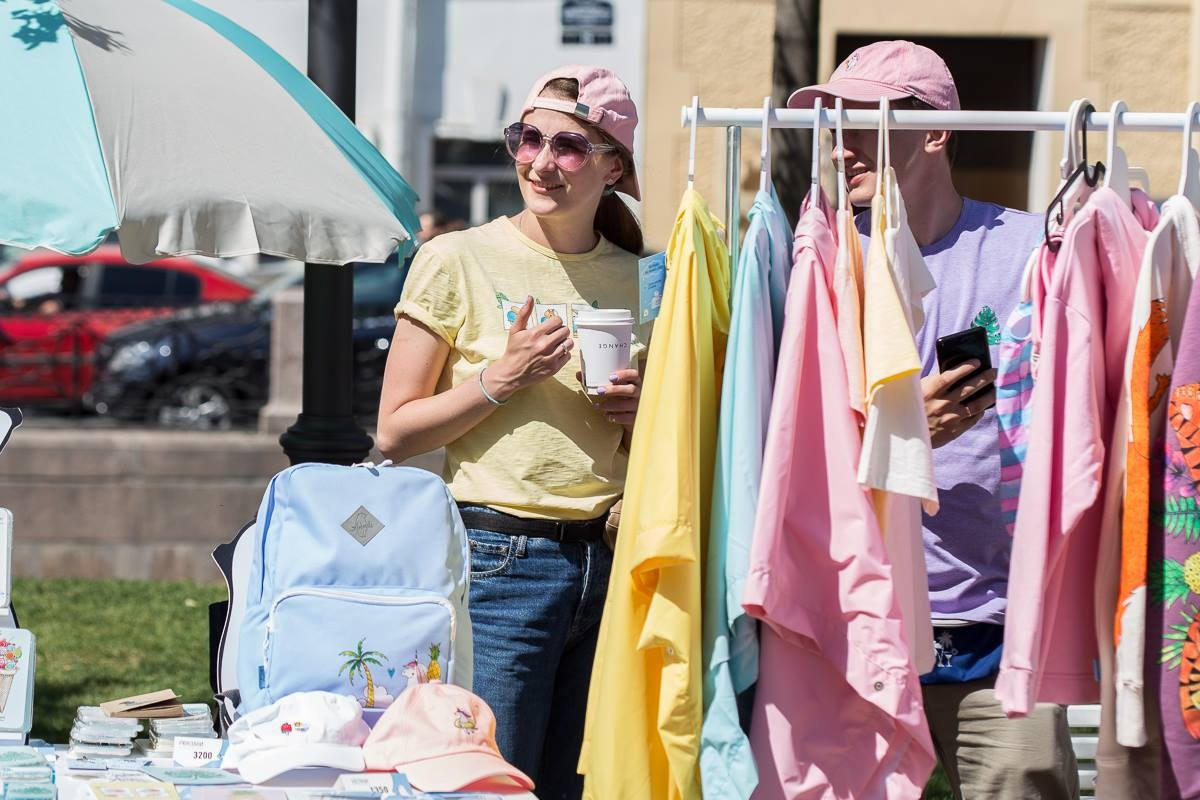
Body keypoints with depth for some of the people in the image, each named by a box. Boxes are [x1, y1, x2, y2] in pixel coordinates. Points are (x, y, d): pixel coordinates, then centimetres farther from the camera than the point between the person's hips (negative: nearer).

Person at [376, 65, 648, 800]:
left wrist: (641, 415, -1)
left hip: (610, 564, 4)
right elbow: (395, 433, -2)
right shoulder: (458, 261, -1)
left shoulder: (637, 280, 11)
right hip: (500, 560, -4)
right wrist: (502, 379, -12)